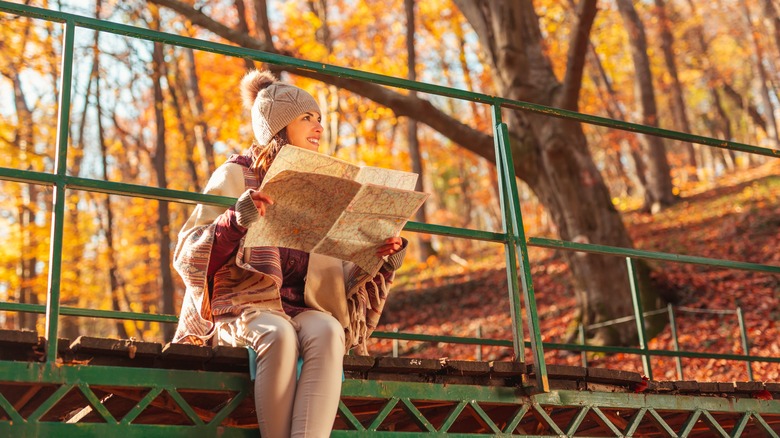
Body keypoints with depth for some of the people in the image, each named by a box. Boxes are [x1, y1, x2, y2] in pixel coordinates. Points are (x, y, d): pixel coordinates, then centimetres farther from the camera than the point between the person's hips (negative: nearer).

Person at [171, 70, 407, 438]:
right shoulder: (235, 175, 8)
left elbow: (341, 279, 17)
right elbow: (187, 257, -2)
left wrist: (380, 259, -3)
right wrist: (236, 221, -19)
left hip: (305, 308, 3)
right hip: (244, 306, -3)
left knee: (327, 331, -33)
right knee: (279, 335, -37)